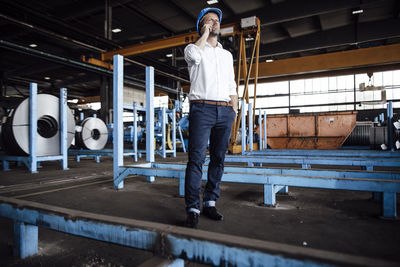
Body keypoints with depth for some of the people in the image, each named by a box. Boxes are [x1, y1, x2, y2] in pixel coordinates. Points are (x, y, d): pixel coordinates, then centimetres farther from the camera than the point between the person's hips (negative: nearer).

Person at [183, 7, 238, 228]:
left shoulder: (227, 55, 25)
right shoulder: (193, 48, 12)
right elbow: (194, 55, -15)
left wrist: (234, 110, 12)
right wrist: (205, 34, 1)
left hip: (225, 111, 5)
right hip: (202, 108, -5)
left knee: (218, 159, 4)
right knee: (196, 158, -11)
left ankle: (210, 203, 13)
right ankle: (193, 209, -7)